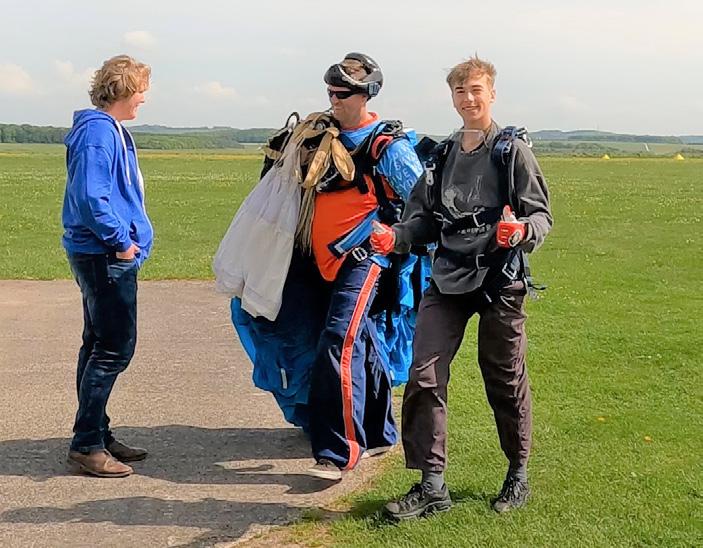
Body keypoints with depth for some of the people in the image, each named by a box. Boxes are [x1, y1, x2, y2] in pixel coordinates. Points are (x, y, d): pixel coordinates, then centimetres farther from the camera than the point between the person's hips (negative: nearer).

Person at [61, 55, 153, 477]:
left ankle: (96, 435, 25)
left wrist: (129, 238, 13)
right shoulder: (98, 132, -16)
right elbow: (90, 197, -24)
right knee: (115, 347, -7)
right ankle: (86, 446, 0)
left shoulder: (112, 130, 16)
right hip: (105, 256, -11)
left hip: (107, 255, 11)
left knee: (100, 344, 15)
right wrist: (121, 242, -18)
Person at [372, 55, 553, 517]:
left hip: (499, 280, -4)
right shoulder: (442, 156, 14)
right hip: (447, 280, 4)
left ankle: (519, 473, 29)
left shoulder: (513, 151, -1)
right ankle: (432, 484, 2)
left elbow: (541, 214, -5)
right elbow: (425, 219, 14)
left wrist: (522, 232, -27)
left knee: (505, 380, 7)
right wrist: (395, 237, -5)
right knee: (423, 376, -7)